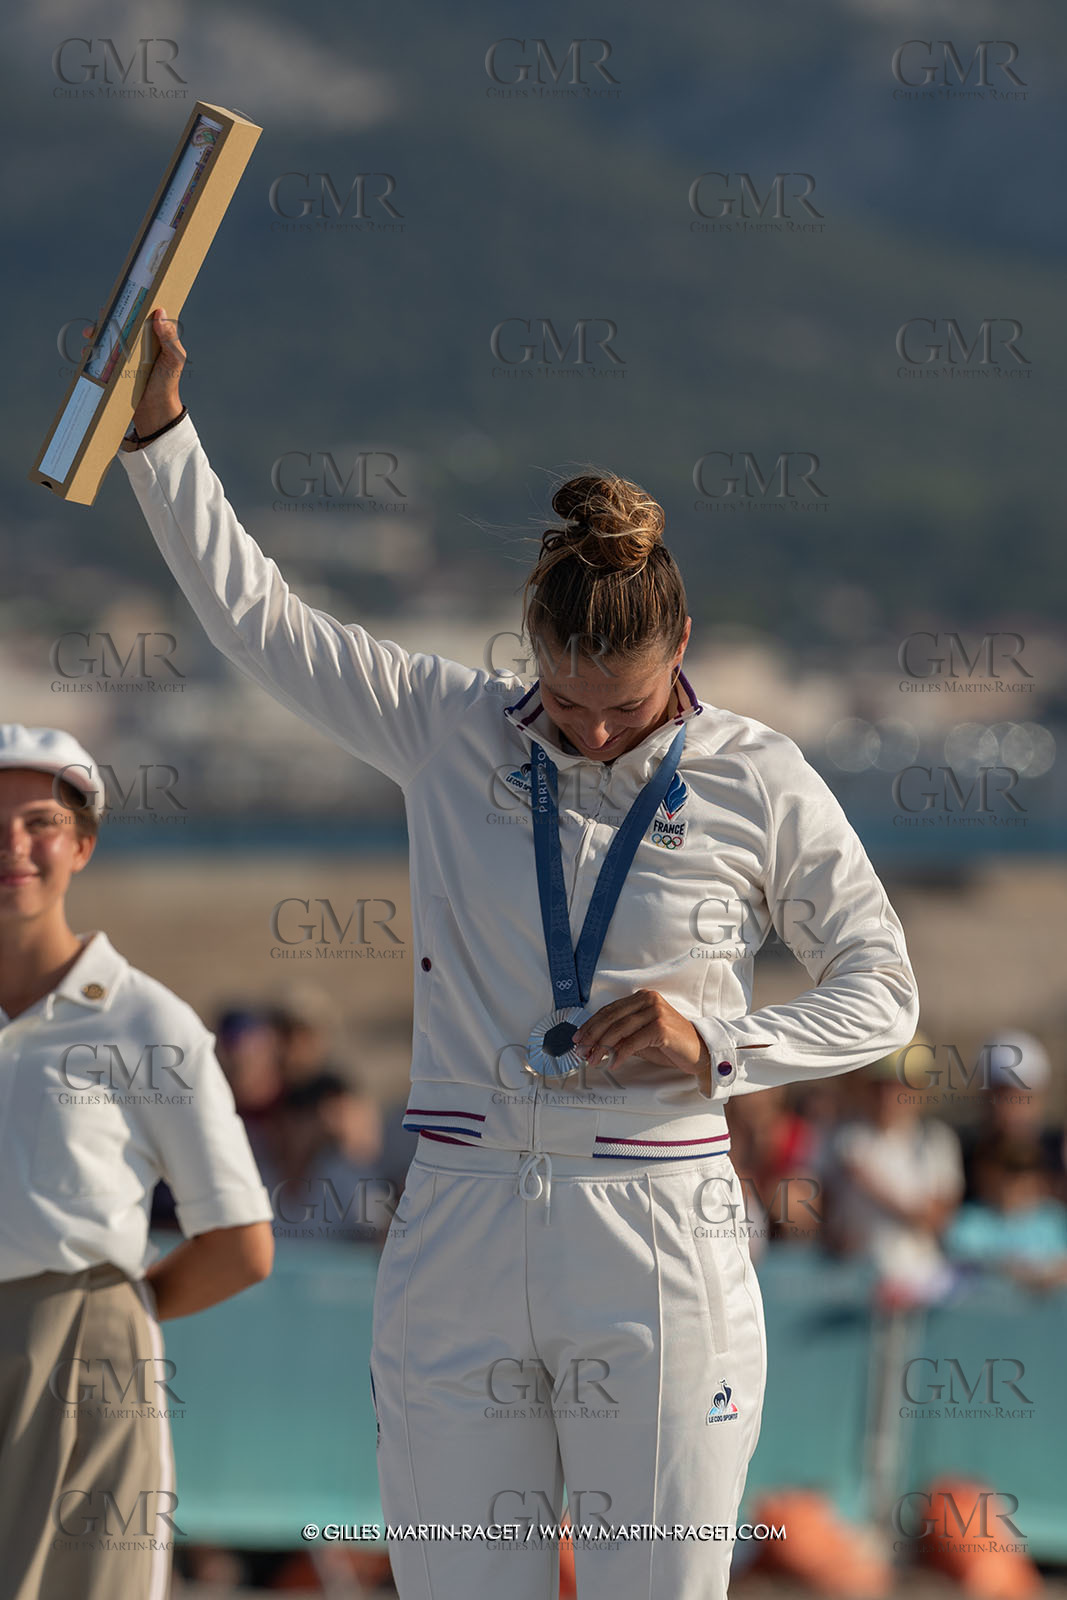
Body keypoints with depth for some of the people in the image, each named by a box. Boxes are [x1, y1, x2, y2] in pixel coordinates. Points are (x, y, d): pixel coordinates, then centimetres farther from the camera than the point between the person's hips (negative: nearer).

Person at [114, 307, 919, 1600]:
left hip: (655, 1240, -2)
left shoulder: (757, 787, 1)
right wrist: (159, 425, -3)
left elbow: (882, 993, 8)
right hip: (458, 1236, 2)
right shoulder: (450, 732, 6)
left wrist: (718, 1044, -8)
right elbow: (253, 614, 6)